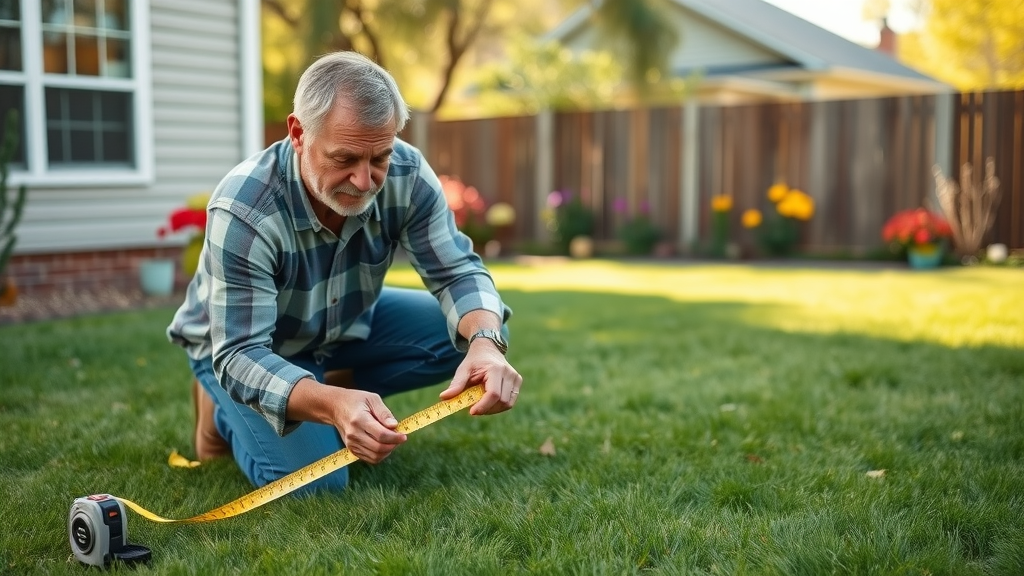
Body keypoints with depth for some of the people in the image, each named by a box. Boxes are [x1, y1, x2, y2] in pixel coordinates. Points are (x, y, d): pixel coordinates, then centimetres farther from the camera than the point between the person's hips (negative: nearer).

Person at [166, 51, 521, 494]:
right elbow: (240, 355, -38)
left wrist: (486, 343, -43)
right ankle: (223, 409, 8)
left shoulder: (407, 175, -24)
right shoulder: (242, 212, -37)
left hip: (347, 324, 5)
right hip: (239, 344, -4)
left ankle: (338, 383, 5)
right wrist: (331, 405, -57)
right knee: (316, 482, -22)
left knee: (471, 333, -15)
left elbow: (457, 270, -20)